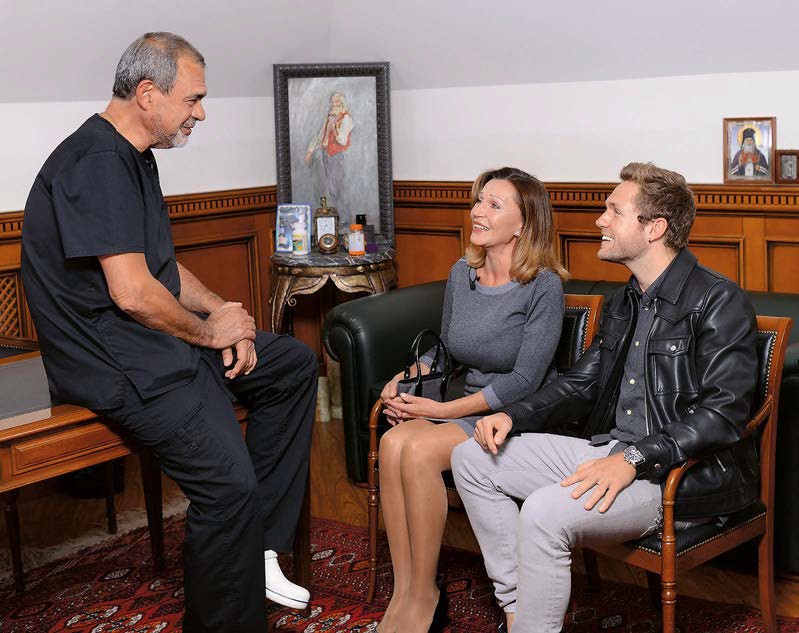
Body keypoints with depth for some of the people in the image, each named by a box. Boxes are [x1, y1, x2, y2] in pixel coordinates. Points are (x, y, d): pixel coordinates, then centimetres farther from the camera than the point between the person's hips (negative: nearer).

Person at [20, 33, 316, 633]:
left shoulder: (133, 157, 15)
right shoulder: (96, 162, -19)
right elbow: (132, 292, -26)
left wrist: (225, 315, 3)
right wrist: (208, 330, -9)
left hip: (160, 335, 11)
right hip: (114, 358, -11)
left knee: (295, 363, 12)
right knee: (230, 482, -24)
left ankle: (256, 547, 11)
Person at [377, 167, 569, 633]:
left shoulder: (544, 287, -13)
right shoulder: (462, 274, 8)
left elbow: (523, 381, -16)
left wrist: (444, 410, -17)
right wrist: (406, 378, 1)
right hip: (466, 410, 6)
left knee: (419, 451, -29)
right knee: (393, 442, -25)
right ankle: (404, 596, -19)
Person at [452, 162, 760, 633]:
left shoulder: (720, 302, -12)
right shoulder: (624, 303, 15)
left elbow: (723, 413, -21)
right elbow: (582, 384, 20)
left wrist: (635, 460, -28)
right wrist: (514, 416, 4)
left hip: (687, 475, -9)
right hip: (612, 453, 9)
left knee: (545, 513, -32)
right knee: (472, 458, 2)